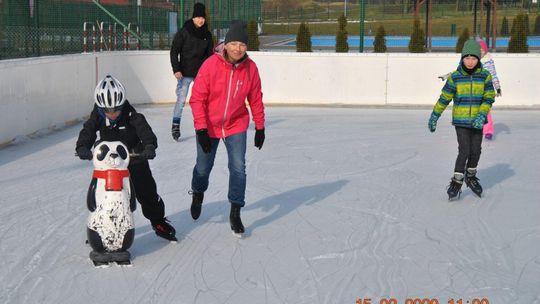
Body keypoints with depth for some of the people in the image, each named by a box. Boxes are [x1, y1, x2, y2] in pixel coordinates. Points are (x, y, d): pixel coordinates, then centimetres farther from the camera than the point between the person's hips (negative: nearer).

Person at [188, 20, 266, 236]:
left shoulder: (250, 68, -12)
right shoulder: (210, 65, -21)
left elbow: (256, 99, 0)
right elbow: (197, 98, -17)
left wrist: (260, 127, 4)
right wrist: (201, 129, -21)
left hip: (236, 125, 1)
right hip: (209, 126, -1)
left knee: (238, 168, -8)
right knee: (203, 167, 15)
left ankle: (235, 213, 4)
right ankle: (198, 194, 47)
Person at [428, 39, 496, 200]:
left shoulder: (485, 76, -3)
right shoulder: (455, 77, -6)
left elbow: (489, 98, -3)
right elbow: (444, 98, 1)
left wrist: (482, 115, -16)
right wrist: (434, 116, 3)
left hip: (477, 121, 2)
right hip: (460, 120, -2)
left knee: (476, 151, 9)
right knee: (464, 151, -9)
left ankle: (471, 177, 33)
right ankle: (456, 182, 4)